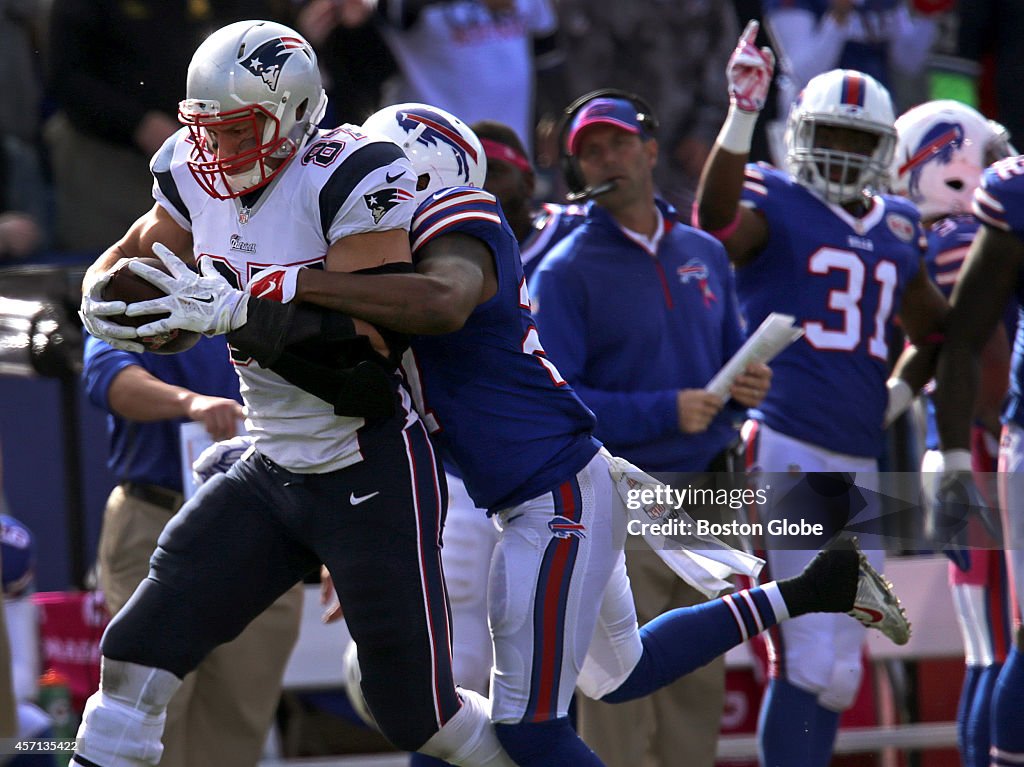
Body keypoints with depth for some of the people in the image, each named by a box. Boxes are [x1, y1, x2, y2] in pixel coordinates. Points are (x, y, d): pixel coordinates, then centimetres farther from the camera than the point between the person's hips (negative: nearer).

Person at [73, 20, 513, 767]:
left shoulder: (350, 180, -19)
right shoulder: (201, 183, 1)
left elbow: (368, 331, -27)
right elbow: (134, 253, 18)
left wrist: (235, 311, -35)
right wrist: (103, 297, -6)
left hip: (373, 477, -7)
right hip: (271, 474, 7)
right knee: (138, 652, -3)